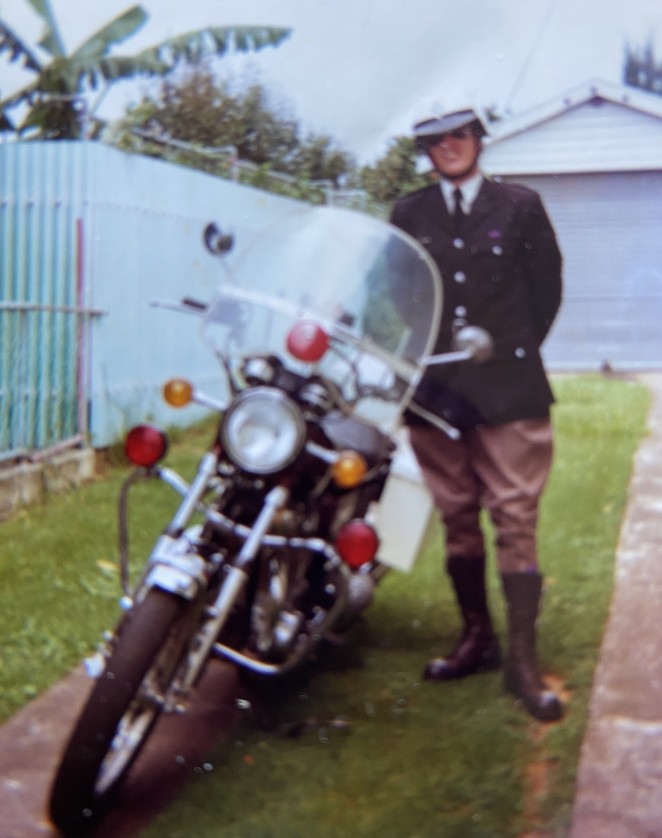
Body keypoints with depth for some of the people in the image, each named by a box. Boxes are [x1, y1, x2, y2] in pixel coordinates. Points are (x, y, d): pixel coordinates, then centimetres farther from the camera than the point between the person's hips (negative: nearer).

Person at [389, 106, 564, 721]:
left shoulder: (520, 206, 6)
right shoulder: (408, 214, 11)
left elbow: (546, 287, 9)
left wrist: (514, 351, 7)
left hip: (506, 390, -2)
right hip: (435, 390, 3)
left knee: (515, 521, -5)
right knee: (457, 520, 10)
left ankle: (522, 660, -1)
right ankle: (476, 636, 23)